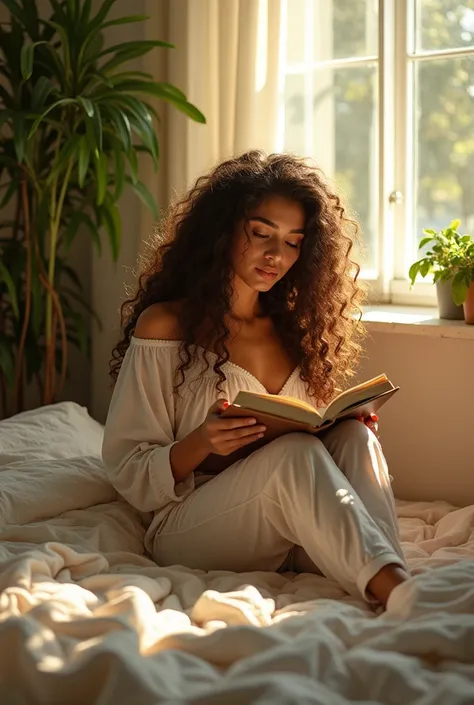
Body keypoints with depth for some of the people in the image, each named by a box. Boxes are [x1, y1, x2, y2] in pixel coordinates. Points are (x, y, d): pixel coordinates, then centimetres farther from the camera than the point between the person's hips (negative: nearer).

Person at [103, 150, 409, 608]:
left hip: (291, 536, 5)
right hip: (186, 531, -5)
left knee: (354, 438, -23)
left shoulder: (293, 328, 16)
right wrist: (202, 444, -22)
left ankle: (395, 588, -43)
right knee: (293, 452, -32)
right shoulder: (165, 325, -1)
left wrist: (348, 426, -2)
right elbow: (128, 472, -3)